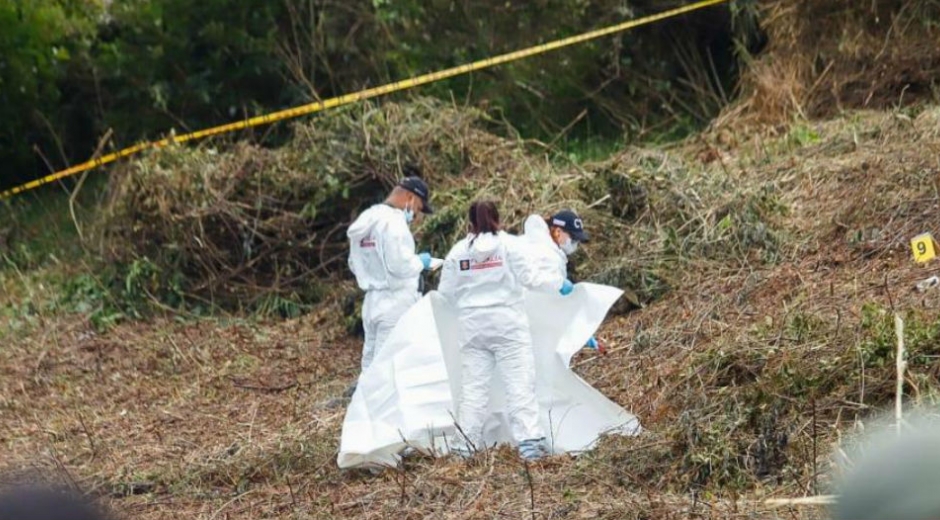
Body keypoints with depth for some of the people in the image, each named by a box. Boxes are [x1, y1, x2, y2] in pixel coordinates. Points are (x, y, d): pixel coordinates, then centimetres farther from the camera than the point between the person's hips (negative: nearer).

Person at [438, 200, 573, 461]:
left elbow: (446, 292, 7)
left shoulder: (458, 251, 4)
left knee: (473, 386, 7)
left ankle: (465, 446, 6)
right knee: (520, 383, -4)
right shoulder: (509, 244, -5)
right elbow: (530, 277, -7)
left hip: (472, 326, 3)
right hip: (507, 323, -3)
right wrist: (558, 282, 8)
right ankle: (529, 441, -12)